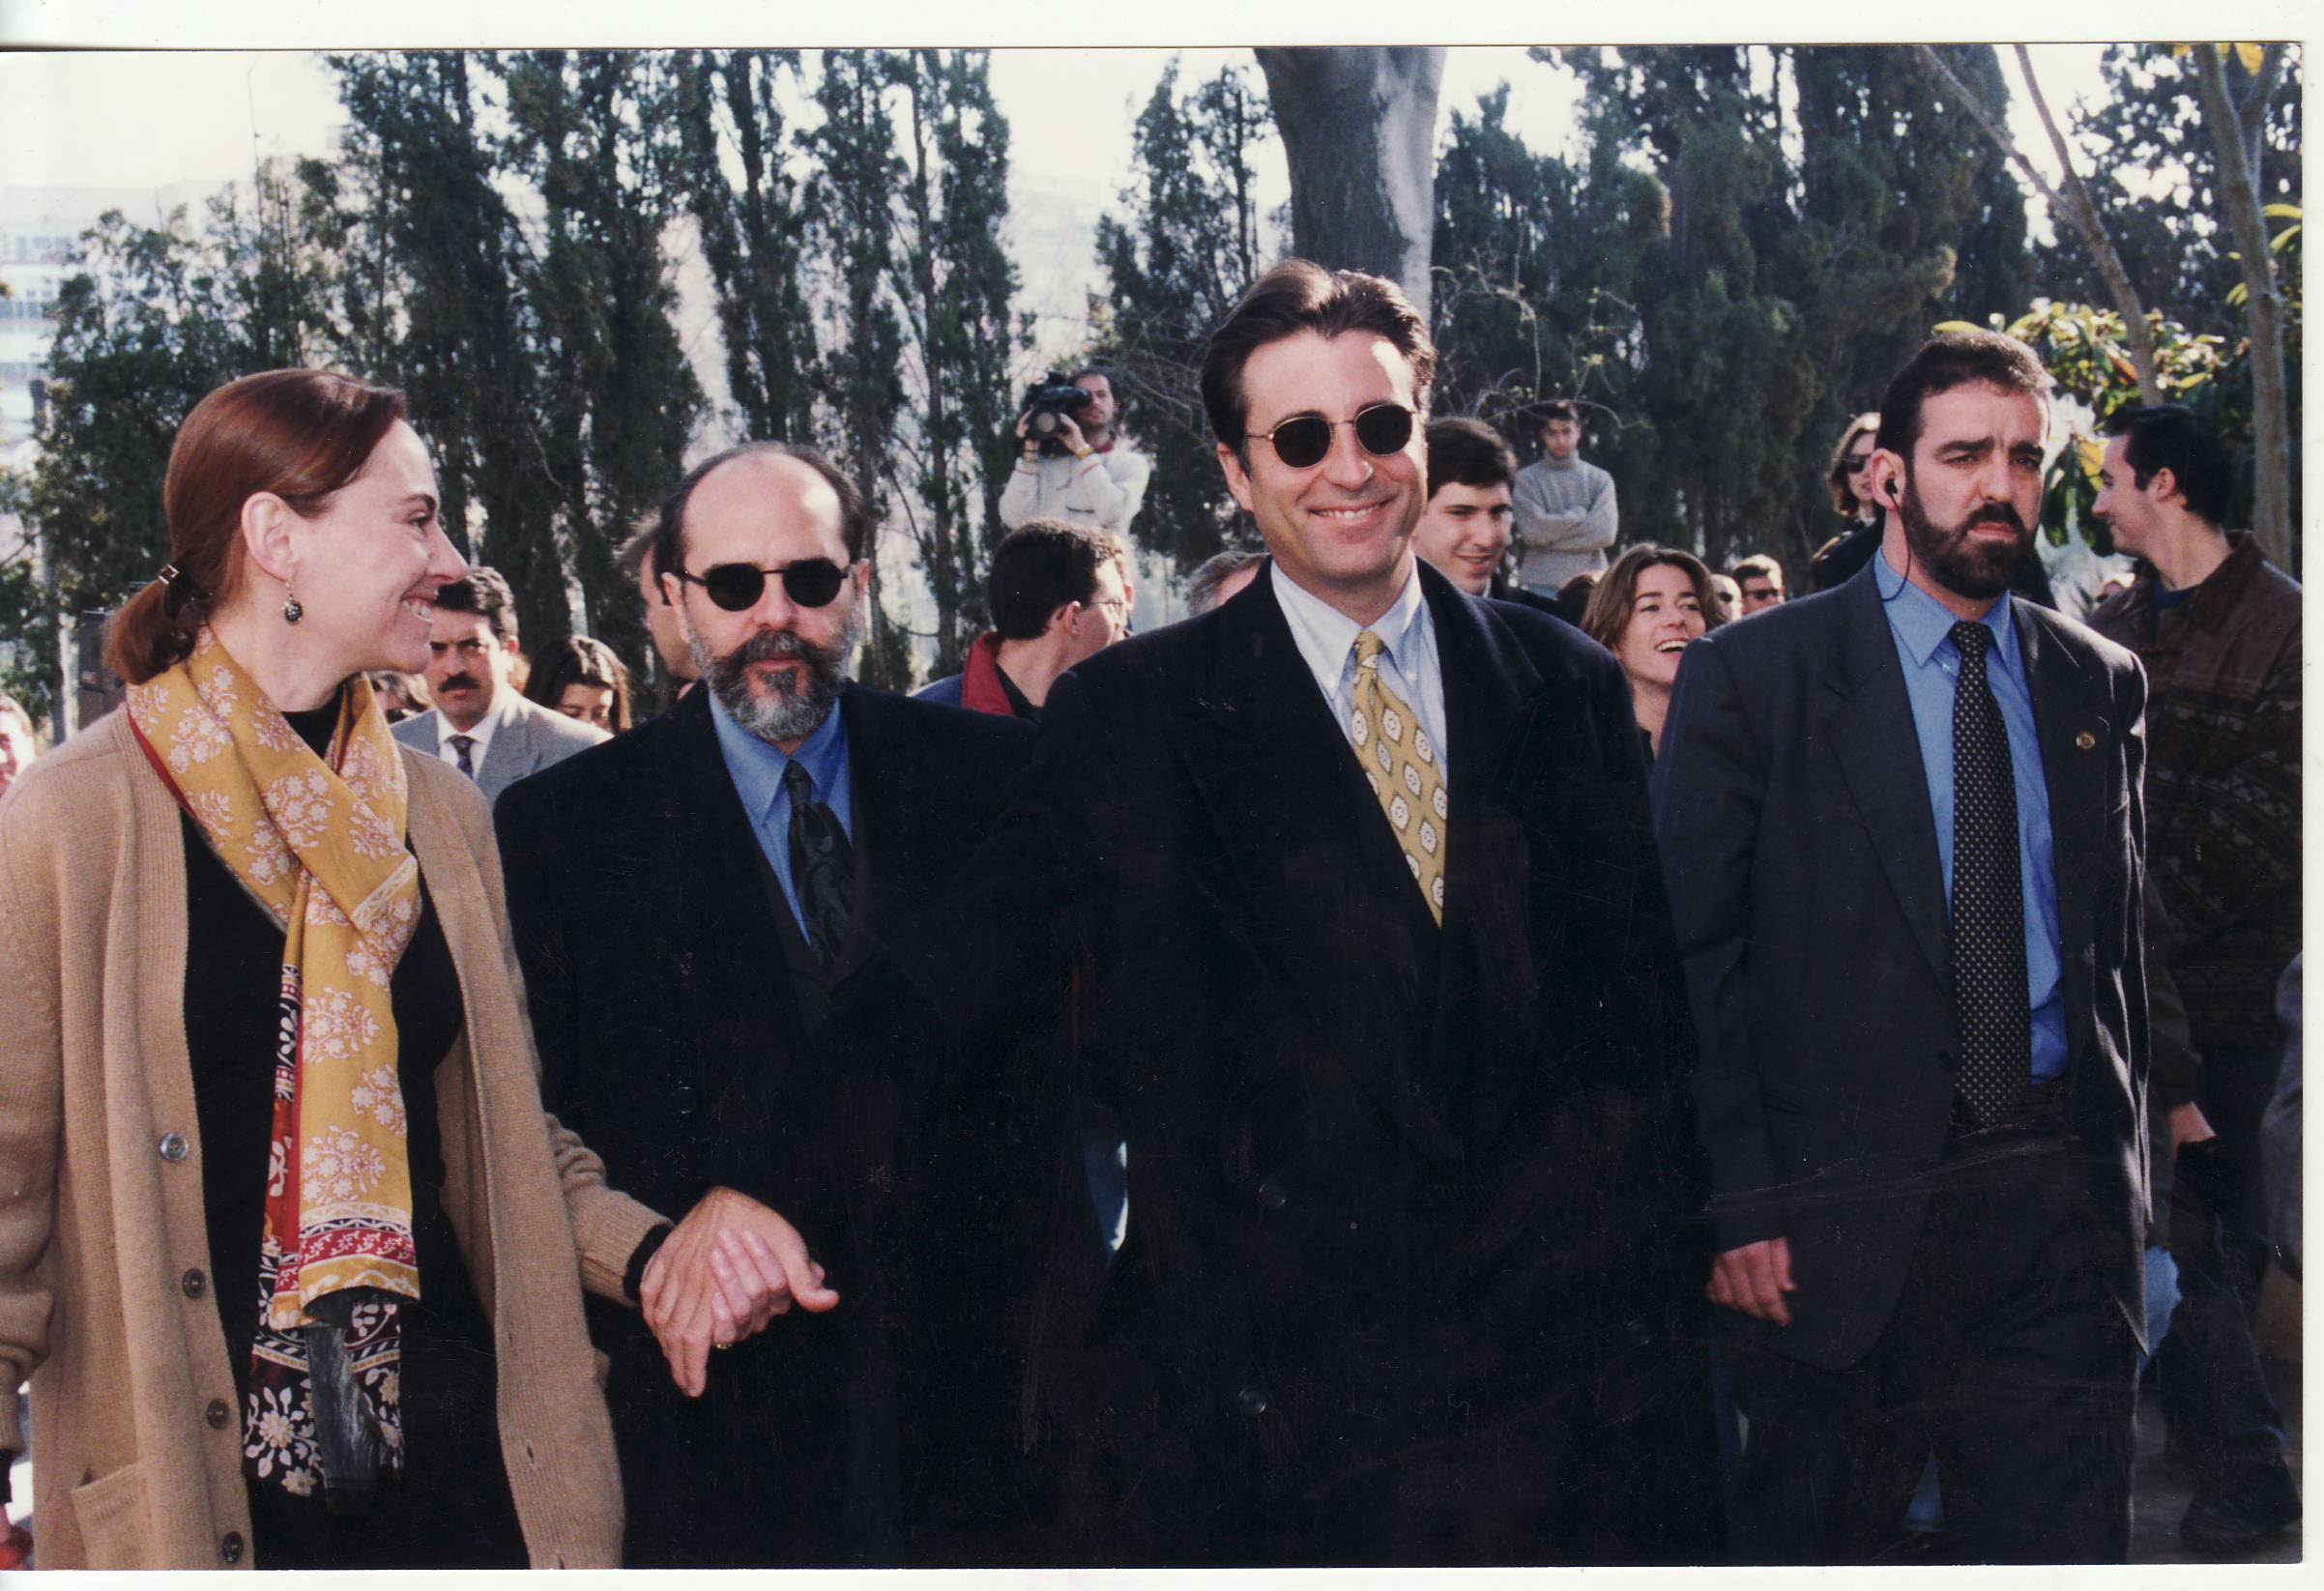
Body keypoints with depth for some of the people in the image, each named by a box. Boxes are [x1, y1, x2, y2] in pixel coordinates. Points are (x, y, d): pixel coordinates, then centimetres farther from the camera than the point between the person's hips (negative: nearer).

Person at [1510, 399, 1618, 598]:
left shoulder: (1600, 479, 9)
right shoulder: (1526, 479, 5)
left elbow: (1606, 533, -4)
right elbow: (1532, 531, -8)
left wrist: (1550, 534, -6)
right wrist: (1578, 514, -2)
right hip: (1541, 586, -1)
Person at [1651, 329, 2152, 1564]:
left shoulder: (2100, 684, 11)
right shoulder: (1750, 676, -3)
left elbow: (2117, 941, 16)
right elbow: (1691, 955, -6)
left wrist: (2125, 1173, 10)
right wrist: (1736, 1204, -11)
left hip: (2061, 1196, 4)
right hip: (1845, 1205, -3)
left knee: (2064, 1542, 6)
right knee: (1814, 1541, 8)